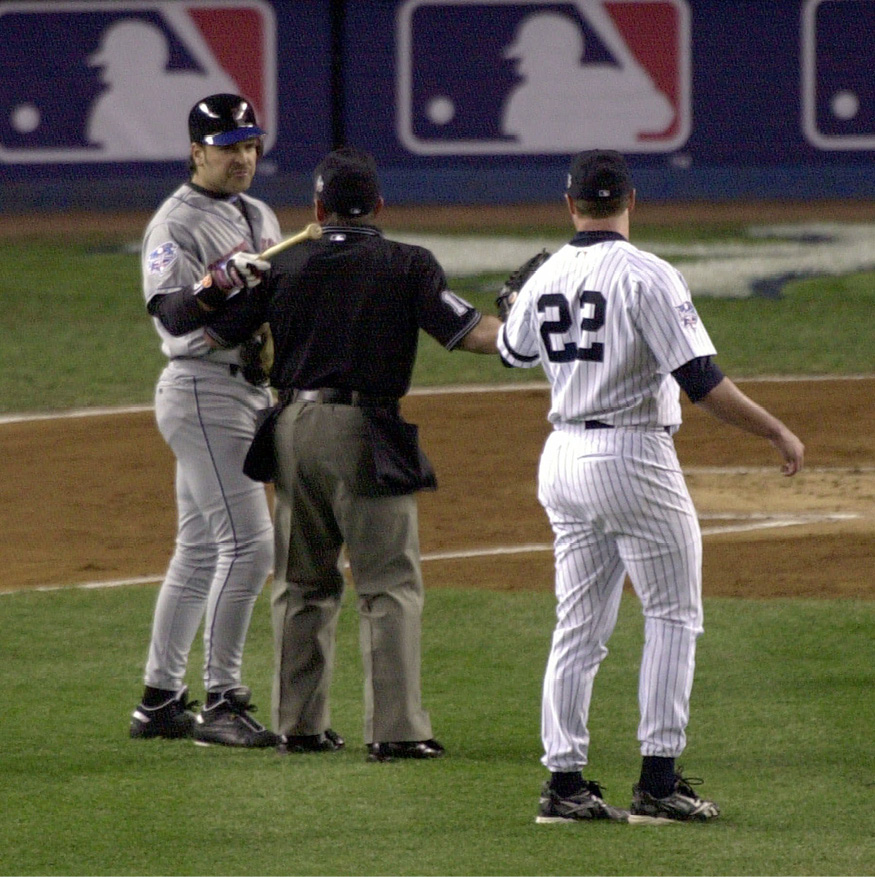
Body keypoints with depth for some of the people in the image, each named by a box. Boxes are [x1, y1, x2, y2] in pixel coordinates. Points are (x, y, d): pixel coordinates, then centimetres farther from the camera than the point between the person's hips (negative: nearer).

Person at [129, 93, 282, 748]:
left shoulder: (259, 217, 17)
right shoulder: (178, 223, -10)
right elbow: (171, 314, -24)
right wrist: (224, 278, -38)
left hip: (251, 391, 9)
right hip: (202, 392, -9)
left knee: (201, 551, 11)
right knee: (248, 544, -15)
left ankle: (160, 703, 15)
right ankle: (222, 703, -13)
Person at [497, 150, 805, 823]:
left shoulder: (546, 278, 5)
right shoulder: (647, 276, -14)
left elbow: (512, 351, 26)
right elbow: (701, 380, -20)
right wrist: (778, 432, -12)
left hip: (563, 459, 6)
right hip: (634, 458, -6)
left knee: (580, 626, 12)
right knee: (673, 617, 3)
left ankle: (564, 782, 10)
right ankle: (659, 784, -2)